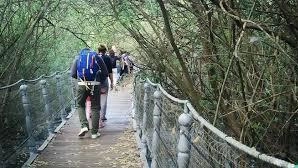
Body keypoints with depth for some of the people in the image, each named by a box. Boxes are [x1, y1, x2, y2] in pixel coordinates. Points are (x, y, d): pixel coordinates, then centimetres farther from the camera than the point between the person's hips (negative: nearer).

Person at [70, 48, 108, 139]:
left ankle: (84, 125, -1)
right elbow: (105, 74, 8)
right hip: (95, 85, 0)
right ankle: (94, 132, 10)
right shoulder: (98, 58, 12)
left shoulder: (78, 58, 13)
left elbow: (73, 74, 8)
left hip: (82, 85, 0)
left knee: (80, 105, 17)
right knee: (95, 108, 8)